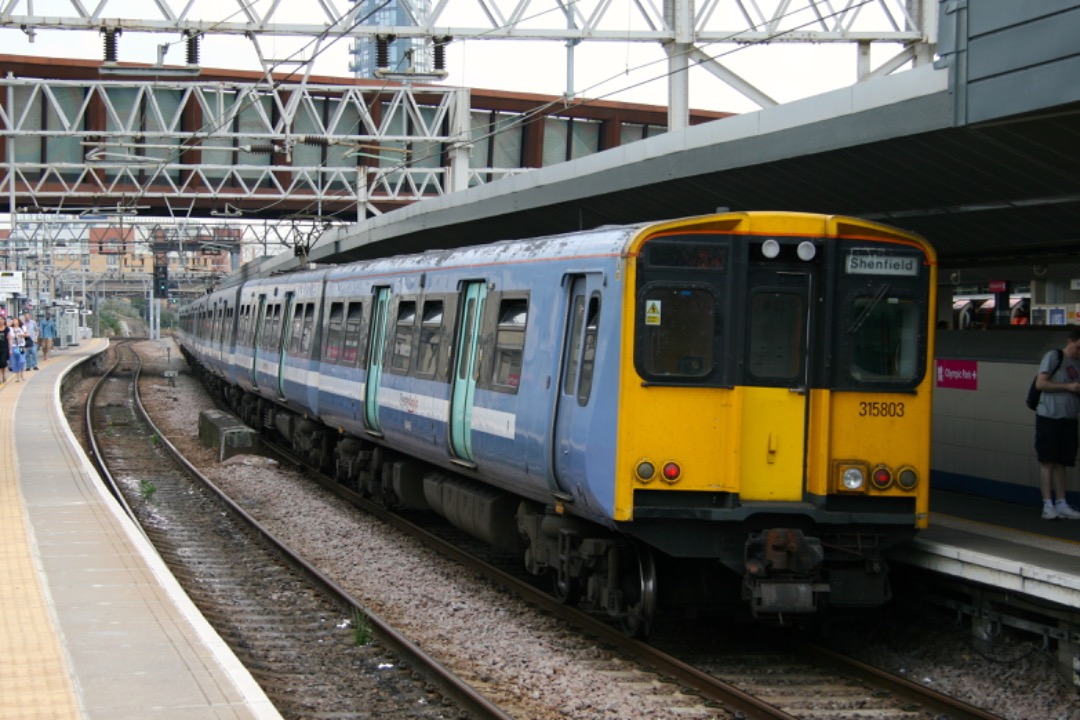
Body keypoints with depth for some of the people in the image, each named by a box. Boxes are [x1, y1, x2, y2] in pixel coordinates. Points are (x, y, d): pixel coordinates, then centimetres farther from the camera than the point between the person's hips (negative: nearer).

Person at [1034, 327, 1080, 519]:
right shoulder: (1053, 357, -4)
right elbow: (1040, 384, -10)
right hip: (1049, 417, -5)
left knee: (1061, 463, 7)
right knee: (1047, 462, -3)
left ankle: (1061, 505, 10)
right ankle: (1048, 505, -3)